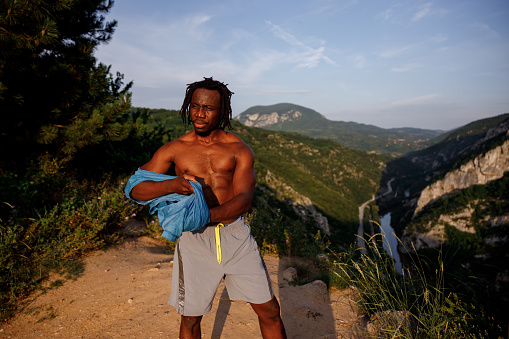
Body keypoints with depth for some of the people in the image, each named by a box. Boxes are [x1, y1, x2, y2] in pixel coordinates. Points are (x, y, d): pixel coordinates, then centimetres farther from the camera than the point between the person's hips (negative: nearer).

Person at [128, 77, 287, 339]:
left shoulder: (239, 149, 0)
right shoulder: (174, 149, 2)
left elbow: (244, 199, -10)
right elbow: (135, 189, -2)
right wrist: (171, 185, -22)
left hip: (236, 235, 0)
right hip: (194, 240, 0)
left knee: (269, 311, 7)